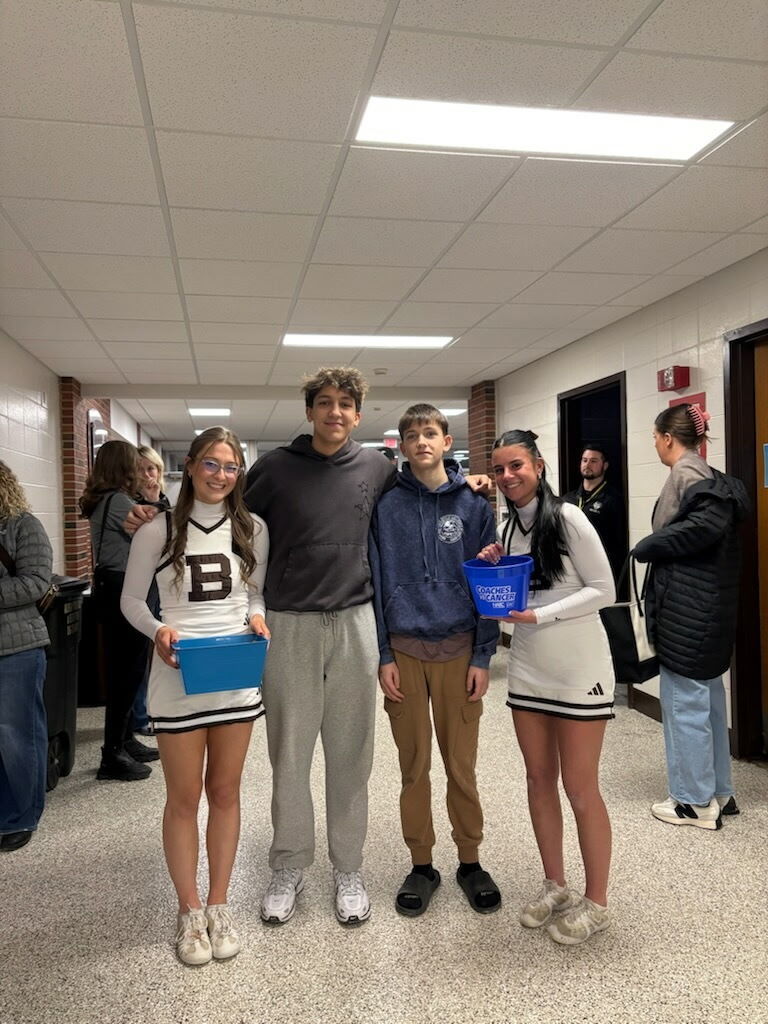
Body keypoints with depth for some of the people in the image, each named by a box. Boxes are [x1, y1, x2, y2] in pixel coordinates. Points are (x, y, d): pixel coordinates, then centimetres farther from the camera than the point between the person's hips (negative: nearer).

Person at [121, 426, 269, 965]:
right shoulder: (158, 530, -5)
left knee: (225, 792, 14)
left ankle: (219, 905, 31)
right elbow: (131, 600, 1)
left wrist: (257, 617, -10)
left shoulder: (253, 529, 3)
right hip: (177, 677, -2)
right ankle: (190, 911, 28)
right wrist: (158, 630, -17)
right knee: (184, 798, 10)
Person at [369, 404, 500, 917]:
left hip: (459, 650, 0)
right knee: (414, 766, 11)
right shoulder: (387, 506, 1)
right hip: (404, 651, 1)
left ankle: (471, 860, 29)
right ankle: (422, 864, 28)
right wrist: (383, 655, -3)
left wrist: (483, 656, -4)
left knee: (462, 765, 9)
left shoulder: (474, 504, 1)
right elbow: (377, 582, 1)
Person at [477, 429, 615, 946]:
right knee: (540, 779, 14)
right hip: (527, 669, 6)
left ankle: (596, 902, 21)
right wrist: (492, 571, -6)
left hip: (579, 671, -6)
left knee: (580, 787, 3)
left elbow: (604, 590, -14)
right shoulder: (507, 529, 7)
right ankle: (556, 885, 31)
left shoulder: (567, 519, -13)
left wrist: (540, 616, -21)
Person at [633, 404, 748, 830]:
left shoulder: (685, 474, -12)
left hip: (686, 607, -10)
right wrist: (655, 547, -2)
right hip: (708, 603, 10)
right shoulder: (708, 475, 14)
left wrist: (646, 548, -17)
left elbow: (706, 522, -28)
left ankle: (695, 801, 14)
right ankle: (718, 791, 29)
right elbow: (718, 522, 6)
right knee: (707, 697, 17)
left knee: (684, 702, 2)